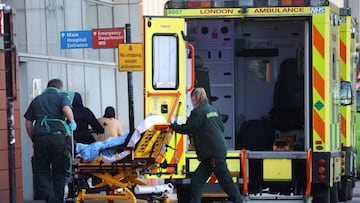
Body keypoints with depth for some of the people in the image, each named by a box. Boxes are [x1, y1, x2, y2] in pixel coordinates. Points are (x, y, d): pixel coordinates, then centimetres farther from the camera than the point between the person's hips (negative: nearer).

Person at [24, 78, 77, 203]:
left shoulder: (37, 100, 22)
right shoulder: (61, 96, 12)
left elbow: (28, 123, 15)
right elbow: (66, 109, -10)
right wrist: (72, 122, 6)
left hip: (40, 138, 2)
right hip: (58, 136, -2)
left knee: (41, 172, 4)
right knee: (59, 173, 8)